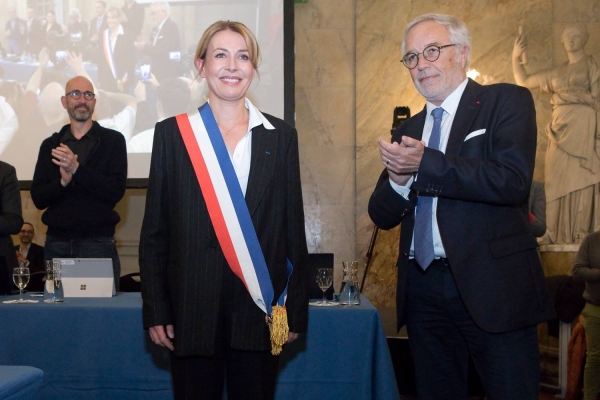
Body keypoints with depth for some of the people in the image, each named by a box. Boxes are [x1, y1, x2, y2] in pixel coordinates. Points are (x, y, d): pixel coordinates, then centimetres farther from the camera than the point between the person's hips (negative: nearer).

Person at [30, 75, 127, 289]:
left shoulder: (113, 140, 1)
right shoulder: (50, 145, 10)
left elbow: (117, 191, -9)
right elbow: (38, 198, 4)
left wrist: (77, 169, -19)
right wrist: (62, 182, -15)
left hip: (98, 241, -2)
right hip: (57, 243, 3)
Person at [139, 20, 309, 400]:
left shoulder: (281, 135, 5)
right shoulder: (173, 133, 2)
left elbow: (293, 226, 6)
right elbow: (155, 231, 3)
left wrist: (296, 308, 3)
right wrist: (156, 310, -2)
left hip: (260, 307, 1)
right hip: (193, 306, -1)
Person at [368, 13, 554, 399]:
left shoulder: (507, 101, -1)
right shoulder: (408, 129, 15)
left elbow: (513, 181, -17)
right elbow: (382, 215, 11)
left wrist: (425, 164, -19)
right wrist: (398, 179, -11)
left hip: (492, 287, -5)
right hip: (423, 291, 6)